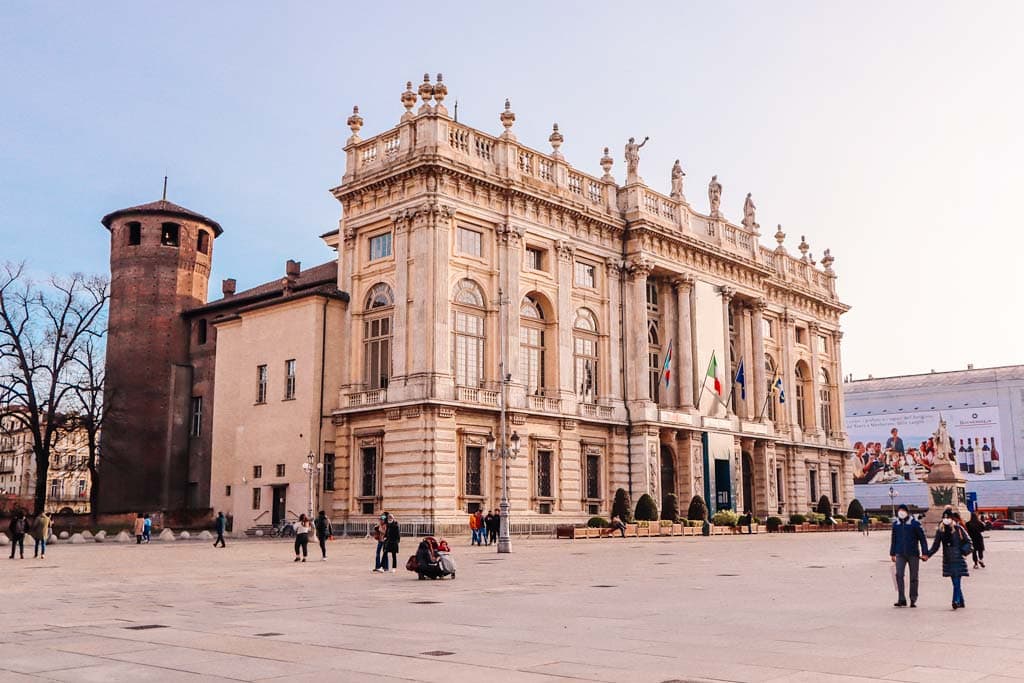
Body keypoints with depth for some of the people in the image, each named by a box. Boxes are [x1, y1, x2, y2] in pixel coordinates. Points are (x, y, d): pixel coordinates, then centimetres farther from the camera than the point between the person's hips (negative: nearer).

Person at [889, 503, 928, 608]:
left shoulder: (914, 523, -5)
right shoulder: (896, 524, 5)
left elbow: (922, 539, -2)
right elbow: (893, 539, 15)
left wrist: (925, 553, -6)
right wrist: (892, 553, 17)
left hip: (913, 554, -2)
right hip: (900, 554, 2)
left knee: (913, 577, 6)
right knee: (899, 575, -11)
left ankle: (913, 600, 16)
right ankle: (901, 599, -8)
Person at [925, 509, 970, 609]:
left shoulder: (958, 529, -5)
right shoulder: (940, 530, 4)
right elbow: (935, 546, 6)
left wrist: (964, 550, -14)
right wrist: (927, 554, -5)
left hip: (958, 559, -4)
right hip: (948, 560, 4)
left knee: (957, 582, -12)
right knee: (955, 582, 10)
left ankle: (956, 601, -15)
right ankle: (961, 602, 20)